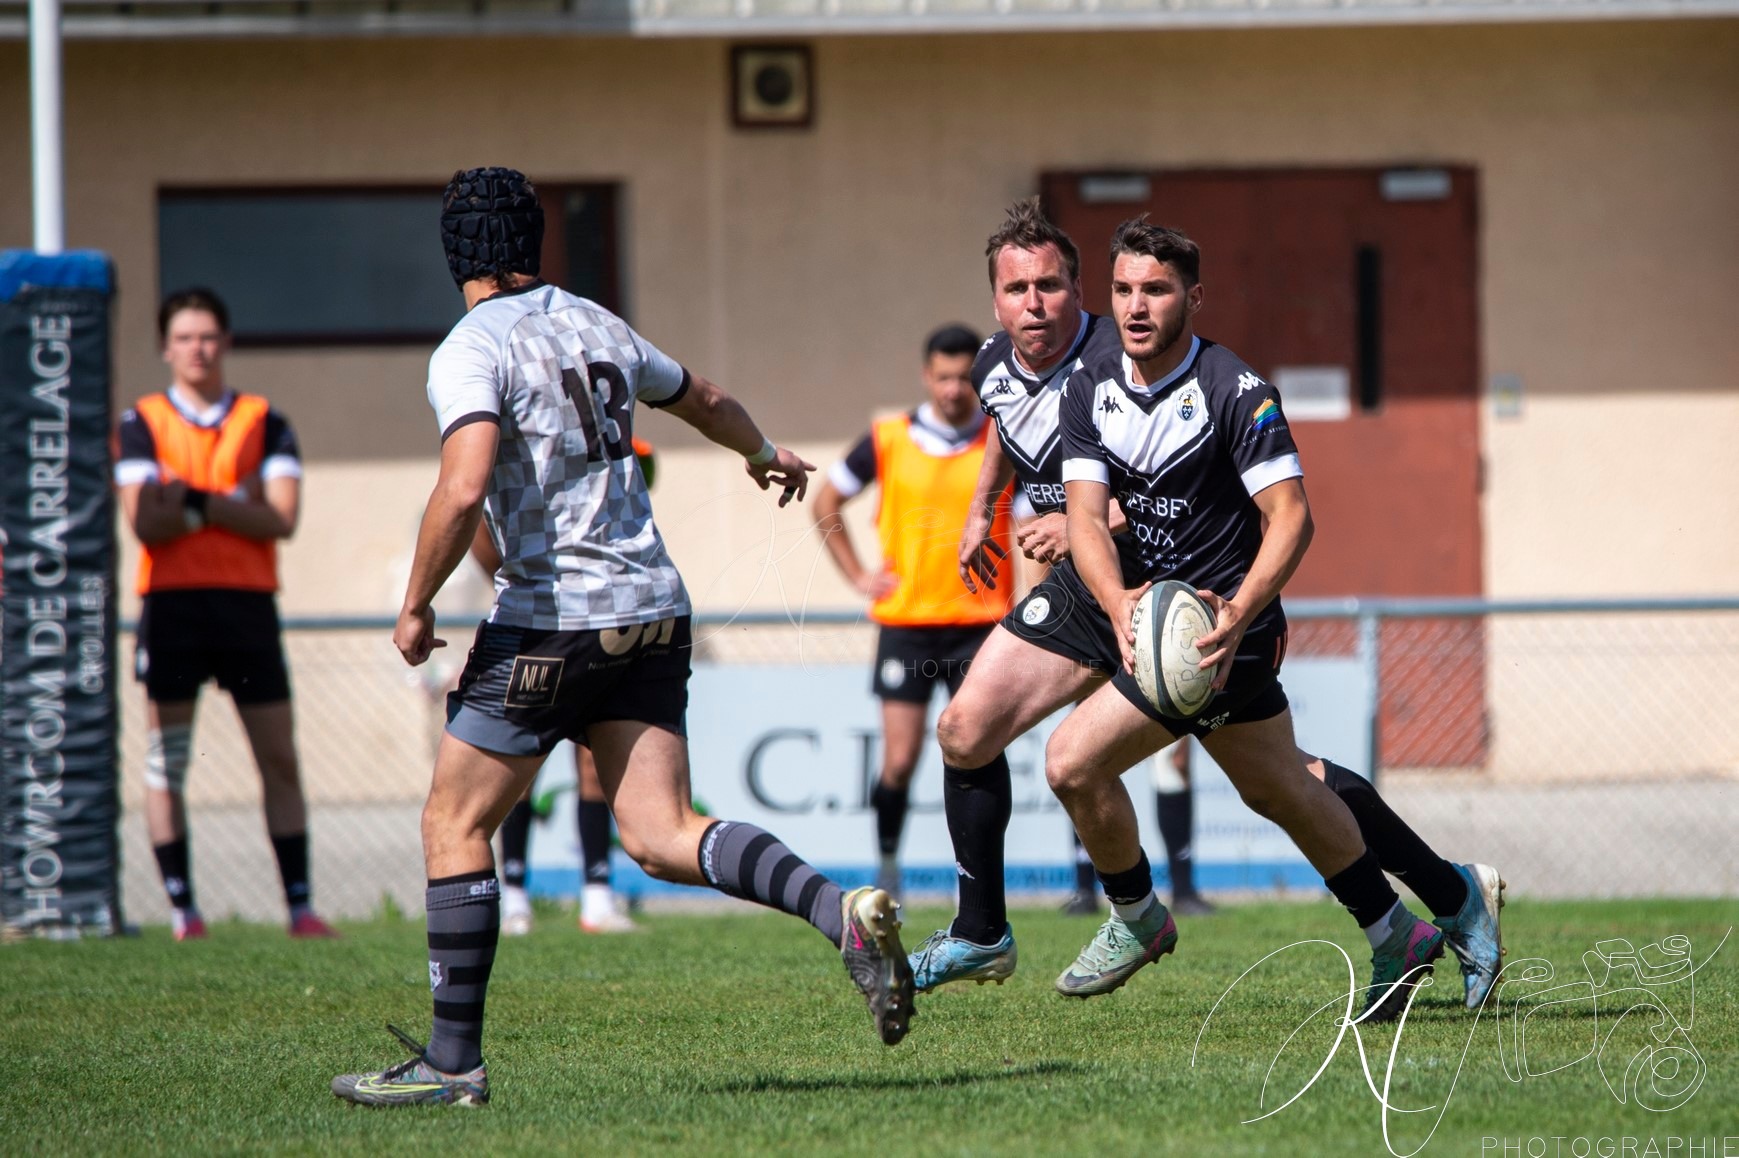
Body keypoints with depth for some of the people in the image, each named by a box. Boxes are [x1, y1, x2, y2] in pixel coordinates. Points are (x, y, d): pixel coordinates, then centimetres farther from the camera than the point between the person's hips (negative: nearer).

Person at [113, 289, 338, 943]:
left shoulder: (264, 423, 10)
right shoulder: (143, 424, 6)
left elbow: (282, 519, -3)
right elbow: (145, 522, -7)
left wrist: (198, 501, -10)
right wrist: (235, 505, -9)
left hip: (247, 601, 1)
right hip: (172, 601, -1)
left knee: (279, 759, -1)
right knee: (165, 760, -2)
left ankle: (300, 906, 1)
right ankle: (183, 909, 2)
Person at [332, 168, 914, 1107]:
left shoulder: (471, 351, -9)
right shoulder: (596, 326, 14)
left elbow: (463, 490, -24)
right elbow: (704, 401, 32)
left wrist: (415, 606, -10)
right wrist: (765, 454, 53)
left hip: (549, 618, -7)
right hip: (653, 613, 7)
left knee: (453, 826, 5)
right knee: (662, 837, 1)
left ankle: (452, 1061, 4)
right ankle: (843, 912, -20)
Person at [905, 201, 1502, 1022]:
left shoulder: (1115, 365, -25)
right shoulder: (996, 368, 0)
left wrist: (1093, 524, -36)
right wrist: (982, 509, 32)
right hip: (1080, 590, 7)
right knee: (963, 731, -1)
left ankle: (1455, 897, 2)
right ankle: (980, 938, 17)